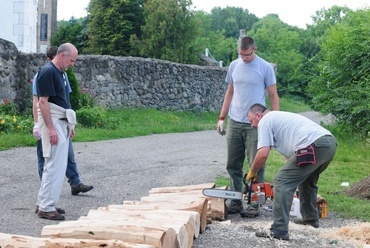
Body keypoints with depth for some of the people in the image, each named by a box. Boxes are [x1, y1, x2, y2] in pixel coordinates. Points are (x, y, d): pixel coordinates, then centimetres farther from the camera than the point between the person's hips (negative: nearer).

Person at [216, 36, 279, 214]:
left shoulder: (265, 67, -3)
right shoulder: (234, 66, 9)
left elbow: (273, 96, -1)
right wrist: (221, 118, 11)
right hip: (234, 123, 5)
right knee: (233, 165, 7)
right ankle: (235, 202, 16)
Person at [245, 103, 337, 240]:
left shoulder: (265, 121, 9)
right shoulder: (280, 118, 36)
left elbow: (263, 154, -3)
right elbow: (290, 153, 35)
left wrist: (252, 173, 14)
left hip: (314, 146, -10)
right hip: (329, 142, 10)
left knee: (282, 182, -5)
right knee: (307, 180, 33)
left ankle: (279, 230, -10)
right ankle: (311, 218, 43)